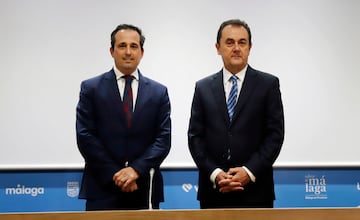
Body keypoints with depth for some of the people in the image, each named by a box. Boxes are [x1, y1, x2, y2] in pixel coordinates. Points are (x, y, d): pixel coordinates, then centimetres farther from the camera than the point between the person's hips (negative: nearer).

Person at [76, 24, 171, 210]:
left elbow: (163, 139, 2)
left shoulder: (159, 92, 9)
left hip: (144, 192, 2)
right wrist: (115, 175, -10)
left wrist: (136, 170, -12)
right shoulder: (91, 88, 4)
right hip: (103, 190, -1)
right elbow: (84, 136, -3)